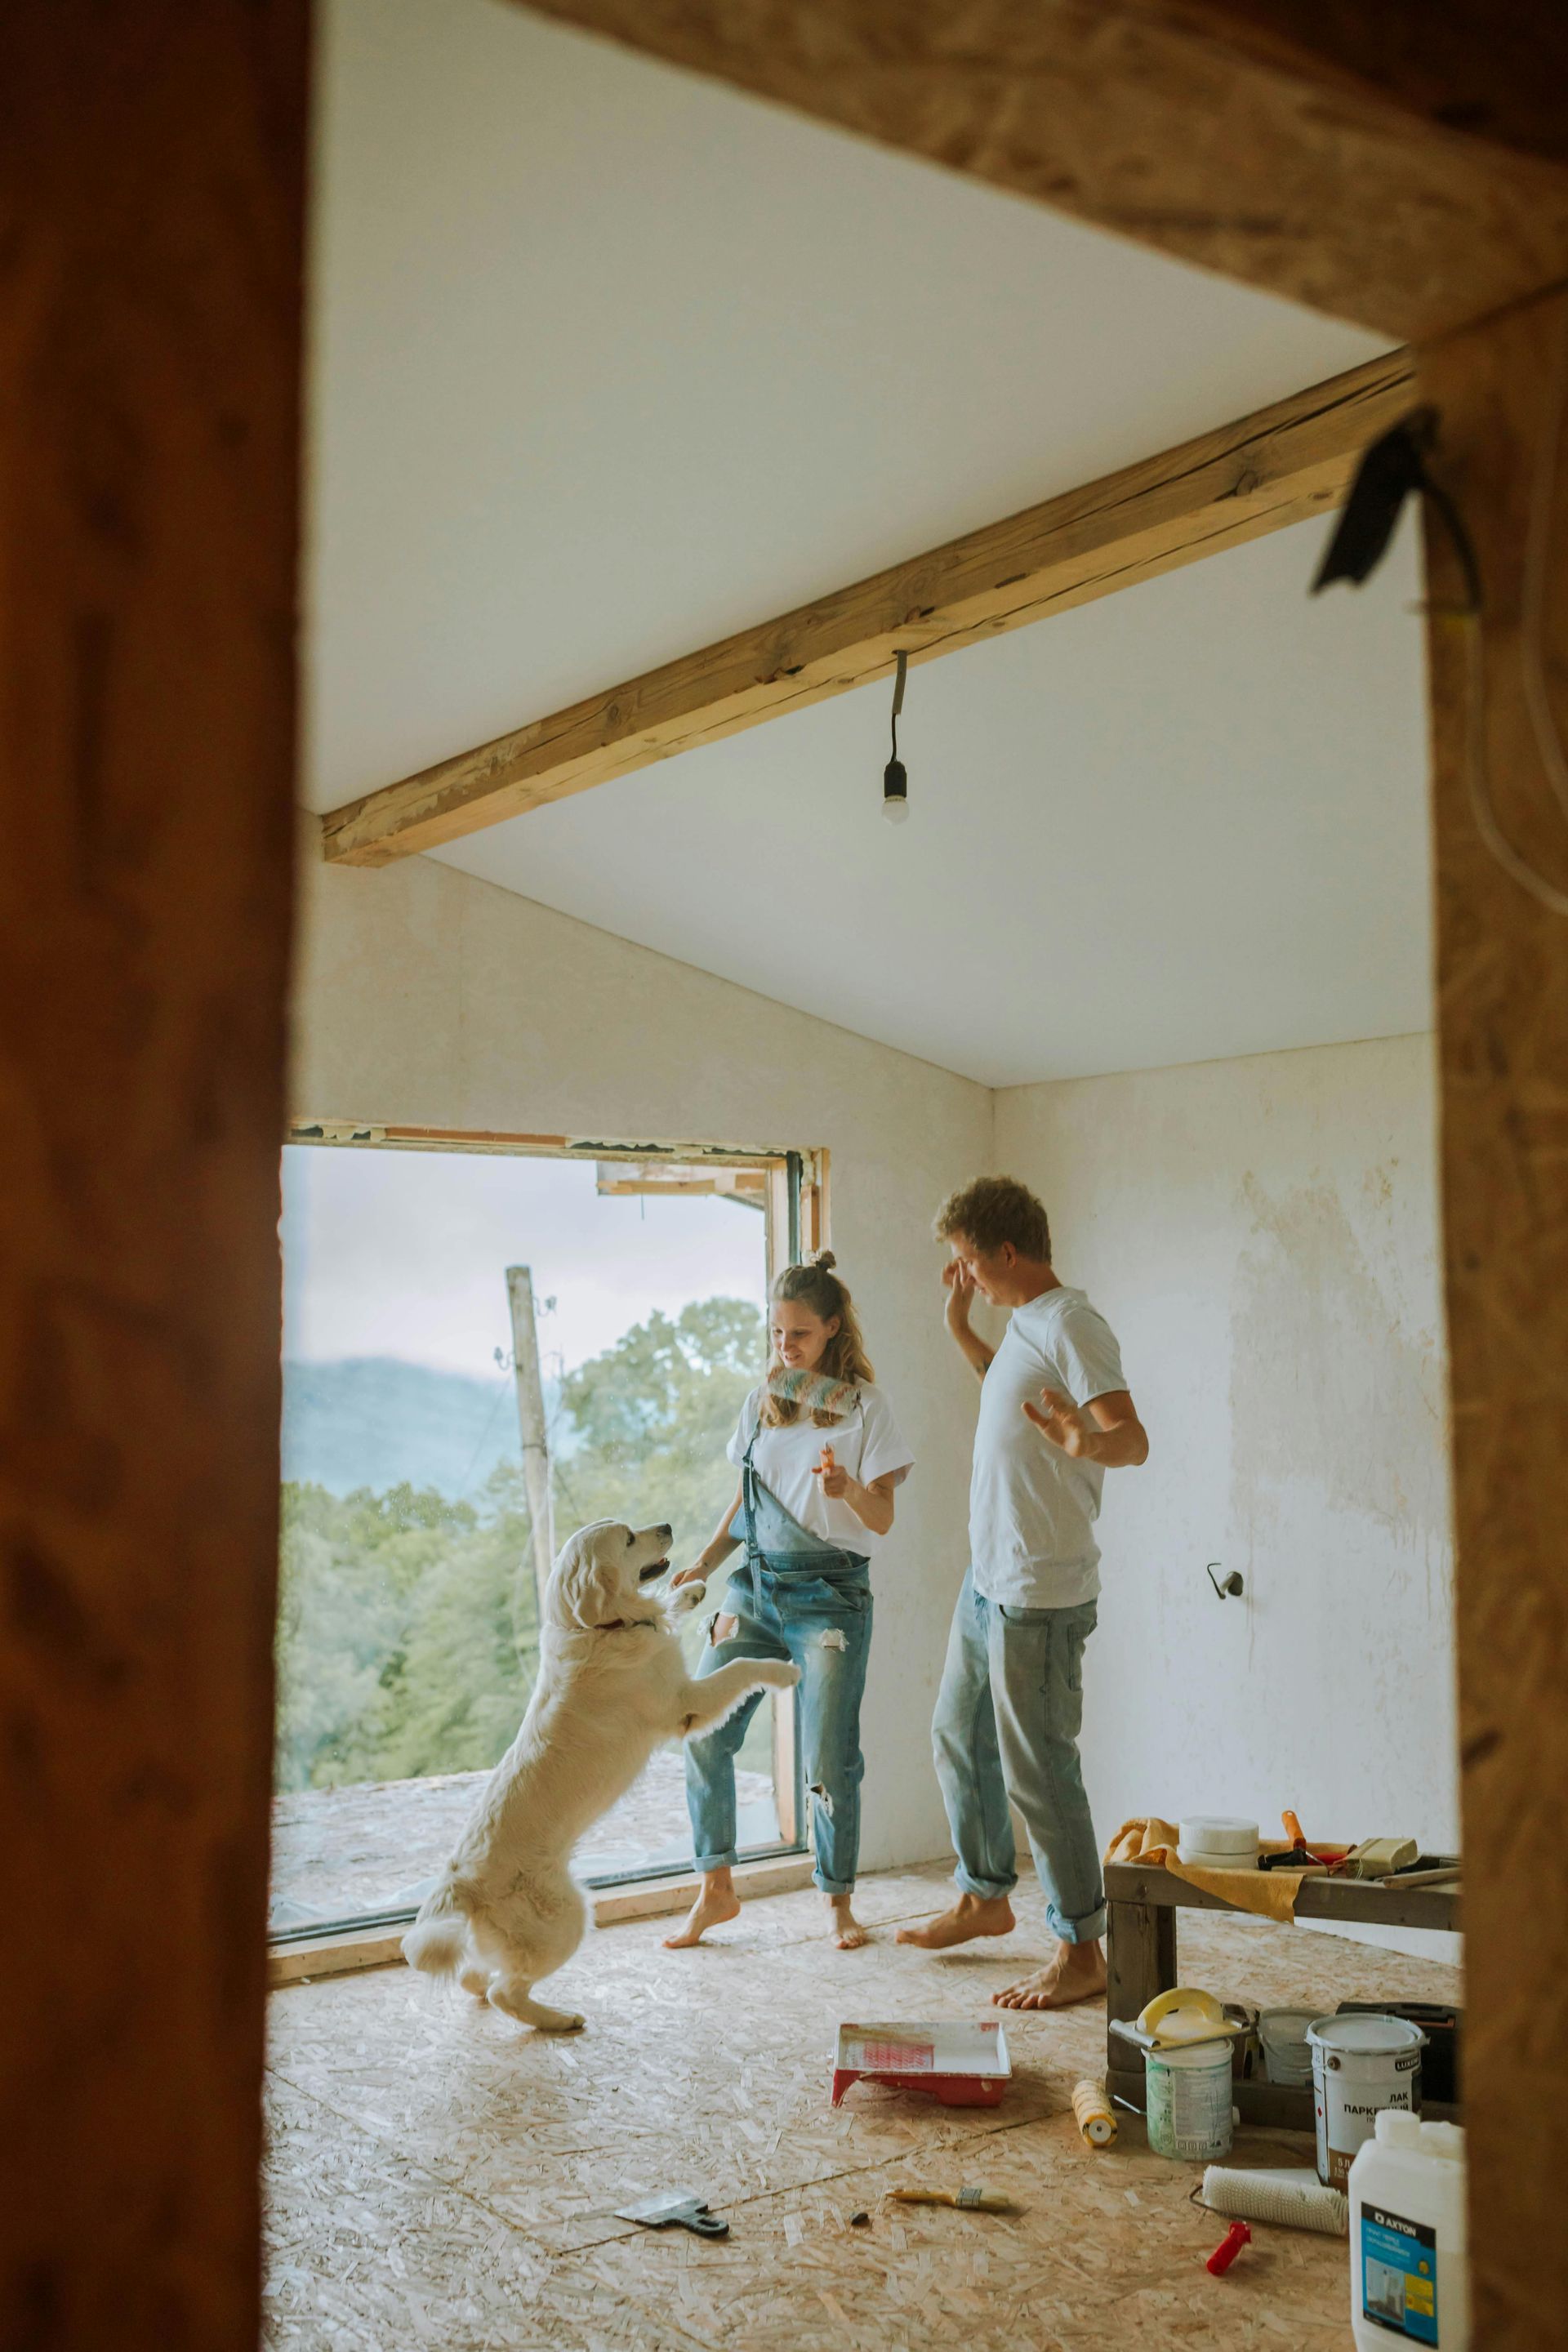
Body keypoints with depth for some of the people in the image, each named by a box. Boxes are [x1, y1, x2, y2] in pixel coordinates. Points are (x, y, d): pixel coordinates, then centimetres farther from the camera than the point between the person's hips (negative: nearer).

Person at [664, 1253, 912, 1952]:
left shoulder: (864, 1406, -2)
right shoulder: (762, 1402, 12)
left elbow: (883, 1519, -6)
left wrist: (850, 1488, -27)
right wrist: (705, 1562, 7)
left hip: (830, 1593, -4)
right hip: (756, 1584, 4)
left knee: (830, 1759, -4)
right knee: (704, 1731, -6)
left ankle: (838, 1902, 16)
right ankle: (716, 1888, 9)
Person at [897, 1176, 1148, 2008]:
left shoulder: (1070, 1325, -17)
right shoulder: (1024, 1323, 13)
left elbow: (1133, 1438, -27)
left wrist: (1087, 1443, -49)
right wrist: (961, 1331, 25)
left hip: (1040, 1594, -11)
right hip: (987, 1580, 11)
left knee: (1038, 1769, -5)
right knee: (959, 1737, 21)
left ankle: (1081, 1952, 8)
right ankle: (985, 1896, 38)